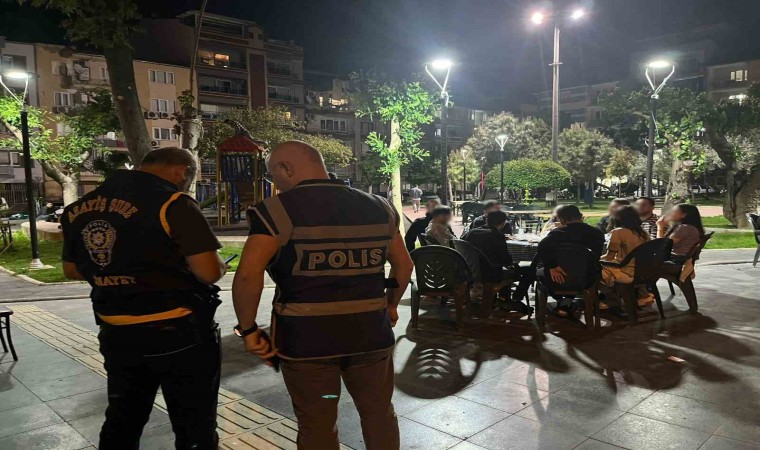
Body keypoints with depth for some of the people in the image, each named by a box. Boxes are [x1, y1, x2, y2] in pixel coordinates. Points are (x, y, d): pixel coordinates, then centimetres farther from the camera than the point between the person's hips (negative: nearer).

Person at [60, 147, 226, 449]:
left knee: (122, 424, 23)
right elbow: (209, 272, -20)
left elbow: (72, 269, 16)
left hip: (117, 335, 6)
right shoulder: (172, 204, -17)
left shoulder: (79, 208, 4)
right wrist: (220, 264, 1)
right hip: (180, 335, -6)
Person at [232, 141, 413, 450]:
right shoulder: (378, 207, 5)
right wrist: (391, 305, 25)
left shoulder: (278, 209, -10)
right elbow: (404, 265, 11)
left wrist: (248, 329, -8)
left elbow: (248, 274, -20)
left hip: (306, 337, -3)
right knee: (379, 414, 22)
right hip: (370, 333, 4)